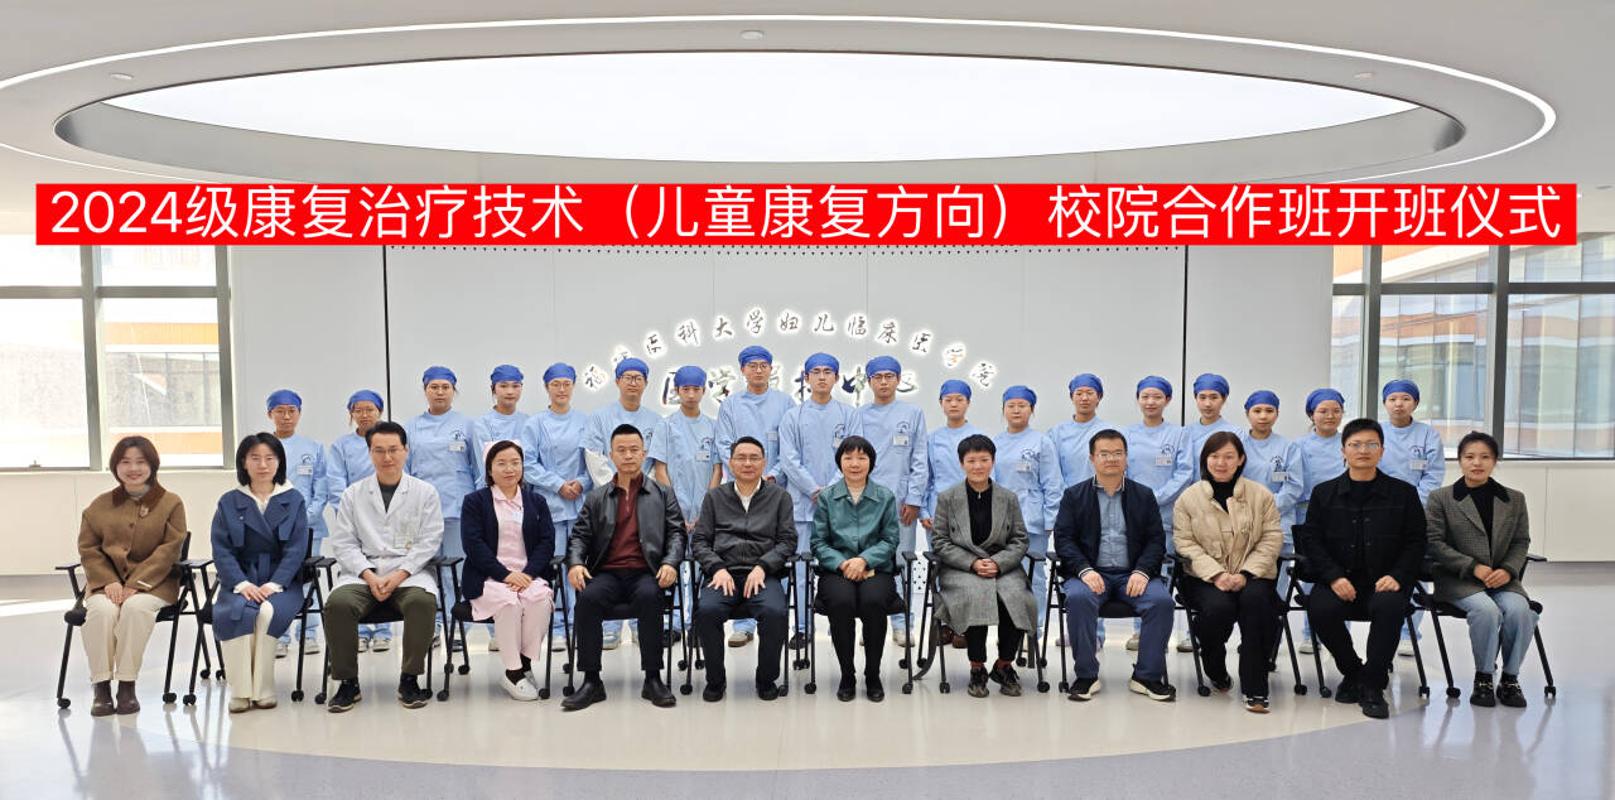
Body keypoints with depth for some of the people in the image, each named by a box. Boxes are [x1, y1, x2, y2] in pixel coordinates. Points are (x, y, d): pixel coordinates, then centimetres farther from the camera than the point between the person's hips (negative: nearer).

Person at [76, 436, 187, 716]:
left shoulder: (171, 503, 4)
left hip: (152, 582, -2)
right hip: (108, 581, 2)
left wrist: (137, 584, -15)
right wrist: (109, 581, -10)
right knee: (101, 609, -30)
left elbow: (169, 549, -5)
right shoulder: (101, 504, 13)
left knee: (136, 607, -34)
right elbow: (88, 547, 8)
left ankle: (127, 685, -22)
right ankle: (101, 687, -20)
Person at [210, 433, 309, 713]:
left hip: (281, 581, -1)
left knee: (268, 612, -32)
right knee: (236, 612, -31)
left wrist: (273, 585, -15)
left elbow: (296, 549, 0)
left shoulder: (293, 500, 9)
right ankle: (240, 690, -23)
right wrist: (241, 583, -15)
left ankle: (263, 689, -20)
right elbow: (221, 550, 2)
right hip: (240, 581, 1)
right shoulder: (229, 502, 12)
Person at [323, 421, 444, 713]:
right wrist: (369, 576, -10)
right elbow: (343, 543, 7)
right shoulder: (353, 494, 14)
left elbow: (429, 541, 2)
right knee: (337, 603, -29)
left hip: (409, 573, -1)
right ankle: (347, 683, -13)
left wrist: (399, 575, -11)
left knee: (423, 601, -34)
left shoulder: (425, 492, 10)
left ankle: (410, 679, -17)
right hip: (362, 573, 2)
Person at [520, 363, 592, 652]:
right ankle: (555, 628, 5)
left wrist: (582, 483, -8)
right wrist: (559, 485, -9)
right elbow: (528, 464, -1)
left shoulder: (585, 422, 8)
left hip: (581, 502, 2)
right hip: (548, 503, -1)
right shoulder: (535, 424, 4)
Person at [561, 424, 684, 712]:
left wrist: (670, 563, -13)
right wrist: (575, 562, -9)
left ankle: (653, 679, -24)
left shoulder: (663, 494, 17)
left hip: (645, 573, -1)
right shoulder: (596, 497, 21)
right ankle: (591, 681, -22)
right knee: (588, 598, -31)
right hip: (607, 573, 2)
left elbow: (676, 532, 7)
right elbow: (579, 535, 13)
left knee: (649, 597, -36)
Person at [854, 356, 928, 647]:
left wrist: (914, 498, -3)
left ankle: (901, 623, 9)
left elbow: (920, 459, 3)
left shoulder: (912, 413, 6)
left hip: (901, 499, -1)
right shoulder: (860, 415, 8)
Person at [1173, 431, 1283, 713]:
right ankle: (1216, 670, 1)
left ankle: (1254, 688, -25)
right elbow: (1186, 543, -1)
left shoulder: (1261, 495, 7)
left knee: (1255, 599, -34)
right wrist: (1216, 574, -16)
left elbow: (1272, 540, 1)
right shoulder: (1189, 498, 5)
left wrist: (1245, 574, -13)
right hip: (1205, 577, 0)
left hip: (1252, 576, 1)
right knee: (1219, 606, -33)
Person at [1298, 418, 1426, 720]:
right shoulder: (1324, 493, 11)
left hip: (1384, 581, -1)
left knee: (1388, 607, -35)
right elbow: (1311, 540, 4)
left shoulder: (1403, 493, 9)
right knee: (1320, 609, -30)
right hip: (1339, 580, 1)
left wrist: (1396, 576, -11)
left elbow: (1415, 542, 7)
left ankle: (1373, 685, -17)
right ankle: (1352, 671, -1)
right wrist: (1334, 577, -12)